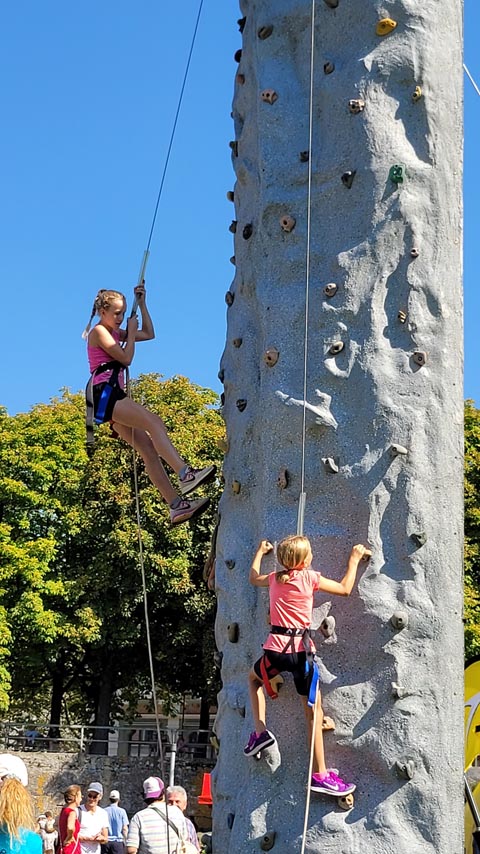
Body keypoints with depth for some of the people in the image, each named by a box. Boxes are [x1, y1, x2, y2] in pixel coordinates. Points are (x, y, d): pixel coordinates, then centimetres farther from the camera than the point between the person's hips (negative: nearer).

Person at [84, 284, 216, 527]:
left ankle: (176, 505, -8)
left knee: (148, 448, -1)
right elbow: (126, 358, -10)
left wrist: (142, 304, 23)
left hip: (113, 397, 10)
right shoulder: (99, 332, -3)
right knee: (154, 423, -26)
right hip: (105, 393, -10)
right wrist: (131, 331, 3)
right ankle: (186, 474, -41)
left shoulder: (114, 333, 24)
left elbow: (149, 334, 28)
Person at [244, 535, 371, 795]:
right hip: (301, 650, -3)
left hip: (276, 649, 3)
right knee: (314, 711, 3)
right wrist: (354, 559, 16)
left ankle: (260, 732, 18)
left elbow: (253, 578, 31)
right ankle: (320, 774, 4)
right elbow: (345, 589, 5)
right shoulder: (309, 577, -3)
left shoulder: (275, 578, 8)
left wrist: (260, 551, 46)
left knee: (254, 678, 34)